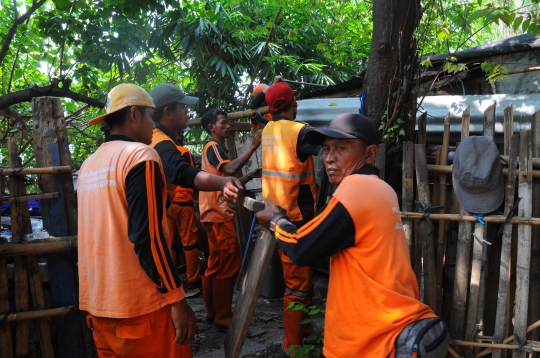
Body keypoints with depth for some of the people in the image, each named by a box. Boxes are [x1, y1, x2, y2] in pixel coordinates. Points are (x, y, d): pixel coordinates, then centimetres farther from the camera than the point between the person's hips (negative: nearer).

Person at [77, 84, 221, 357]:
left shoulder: (88, 164, 10)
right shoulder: (140, 156, -13)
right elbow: (148, 237, -21)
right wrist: (176, 298, -16)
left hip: (97, 302, 8)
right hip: (138, 305, -8)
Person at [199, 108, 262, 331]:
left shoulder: (217, 149, 22)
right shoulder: (213, 147, -9)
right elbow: (230, 169, -29)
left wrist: (250, 176, 11)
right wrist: (253, 146, -24)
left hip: (216, 214, 10)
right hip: (219, 214, -10)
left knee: (215, 265, 13)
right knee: (228, 265, -7)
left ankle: (212, 312, 21)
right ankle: (223, 317, -1)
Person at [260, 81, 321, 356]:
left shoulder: (268, 131, 6)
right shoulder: (299, 131, -17)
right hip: (295, 218, -9)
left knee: (295, 276, 22)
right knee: (298, 281, 2)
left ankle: (298, 326, 37)